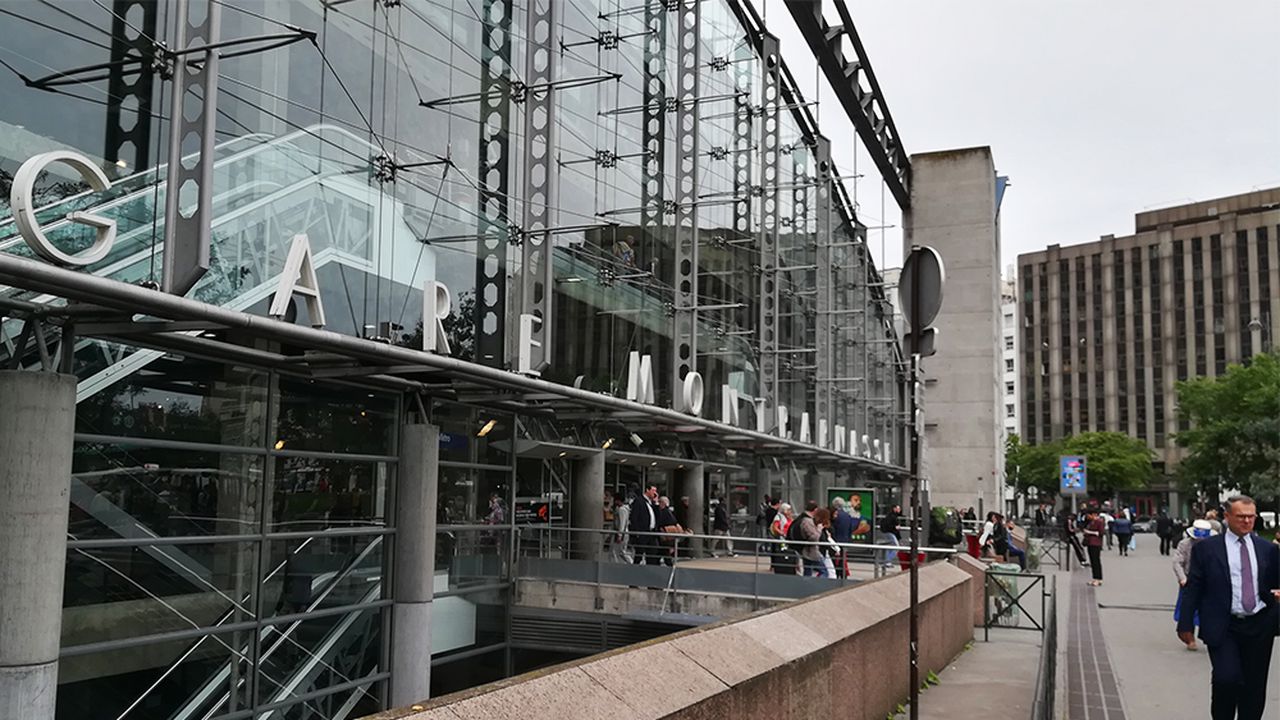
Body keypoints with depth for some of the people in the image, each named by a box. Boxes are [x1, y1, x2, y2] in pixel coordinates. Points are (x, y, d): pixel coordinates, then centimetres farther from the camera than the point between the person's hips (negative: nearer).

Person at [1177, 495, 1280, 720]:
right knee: (1226, 678, -16)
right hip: (1223, 628, -3)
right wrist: (1186, 624, -4)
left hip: (1259, 626, 4)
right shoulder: (1206, 548, -1)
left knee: (1255, 687, 9)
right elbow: (1192, 589, -1)